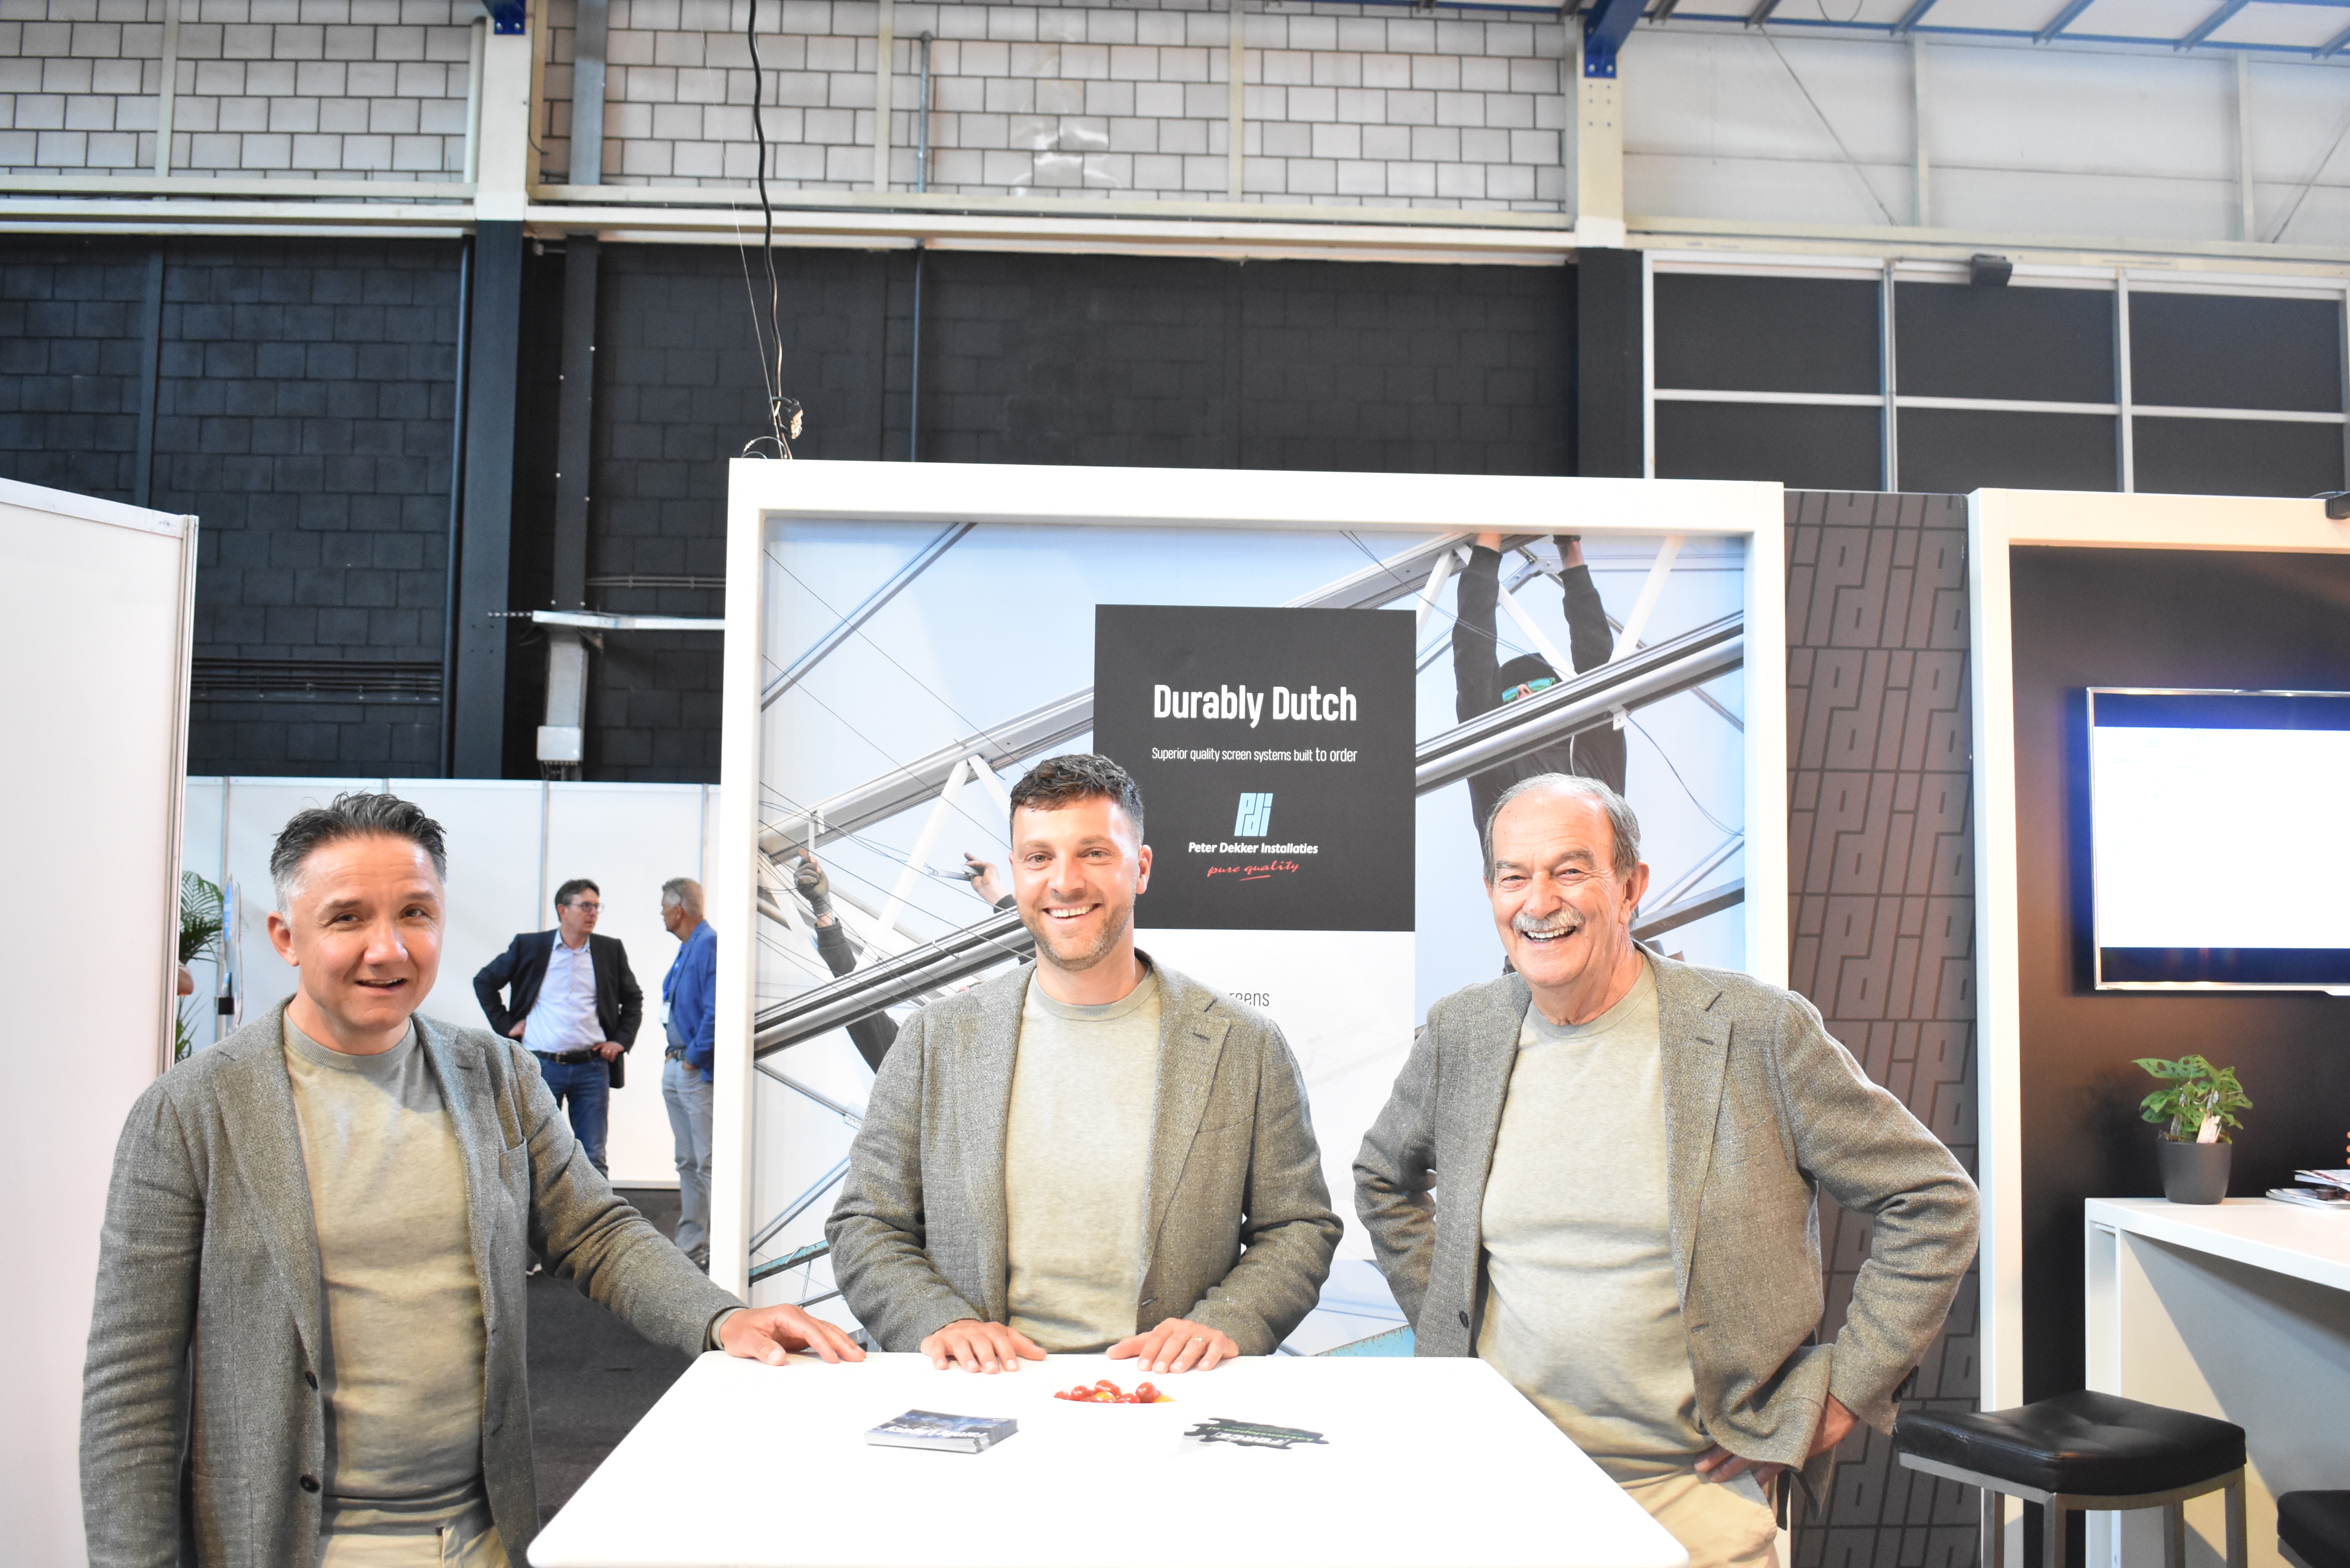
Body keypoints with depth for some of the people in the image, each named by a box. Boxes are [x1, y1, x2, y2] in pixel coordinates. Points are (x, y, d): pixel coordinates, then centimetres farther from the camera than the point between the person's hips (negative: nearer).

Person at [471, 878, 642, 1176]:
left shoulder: (611, 950, 7)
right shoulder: (529, 946, 3)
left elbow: (633, 998, 19)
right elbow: (484, 982, 13)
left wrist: (621, 1040, 6)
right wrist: (505, 1025, 3)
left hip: (592, 1068, 1)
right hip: (541, 1066, -1)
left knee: (593, 1159, 2)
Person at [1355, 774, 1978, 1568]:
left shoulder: (1760, 1031, -11)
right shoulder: (1460, 1033, 0)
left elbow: (1933, 1203, -4)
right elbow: (1384, 1179, 18)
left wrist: (1845, 1389, -6)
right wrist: (1441, 1322, 9)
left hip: (1693, 1493, -3)